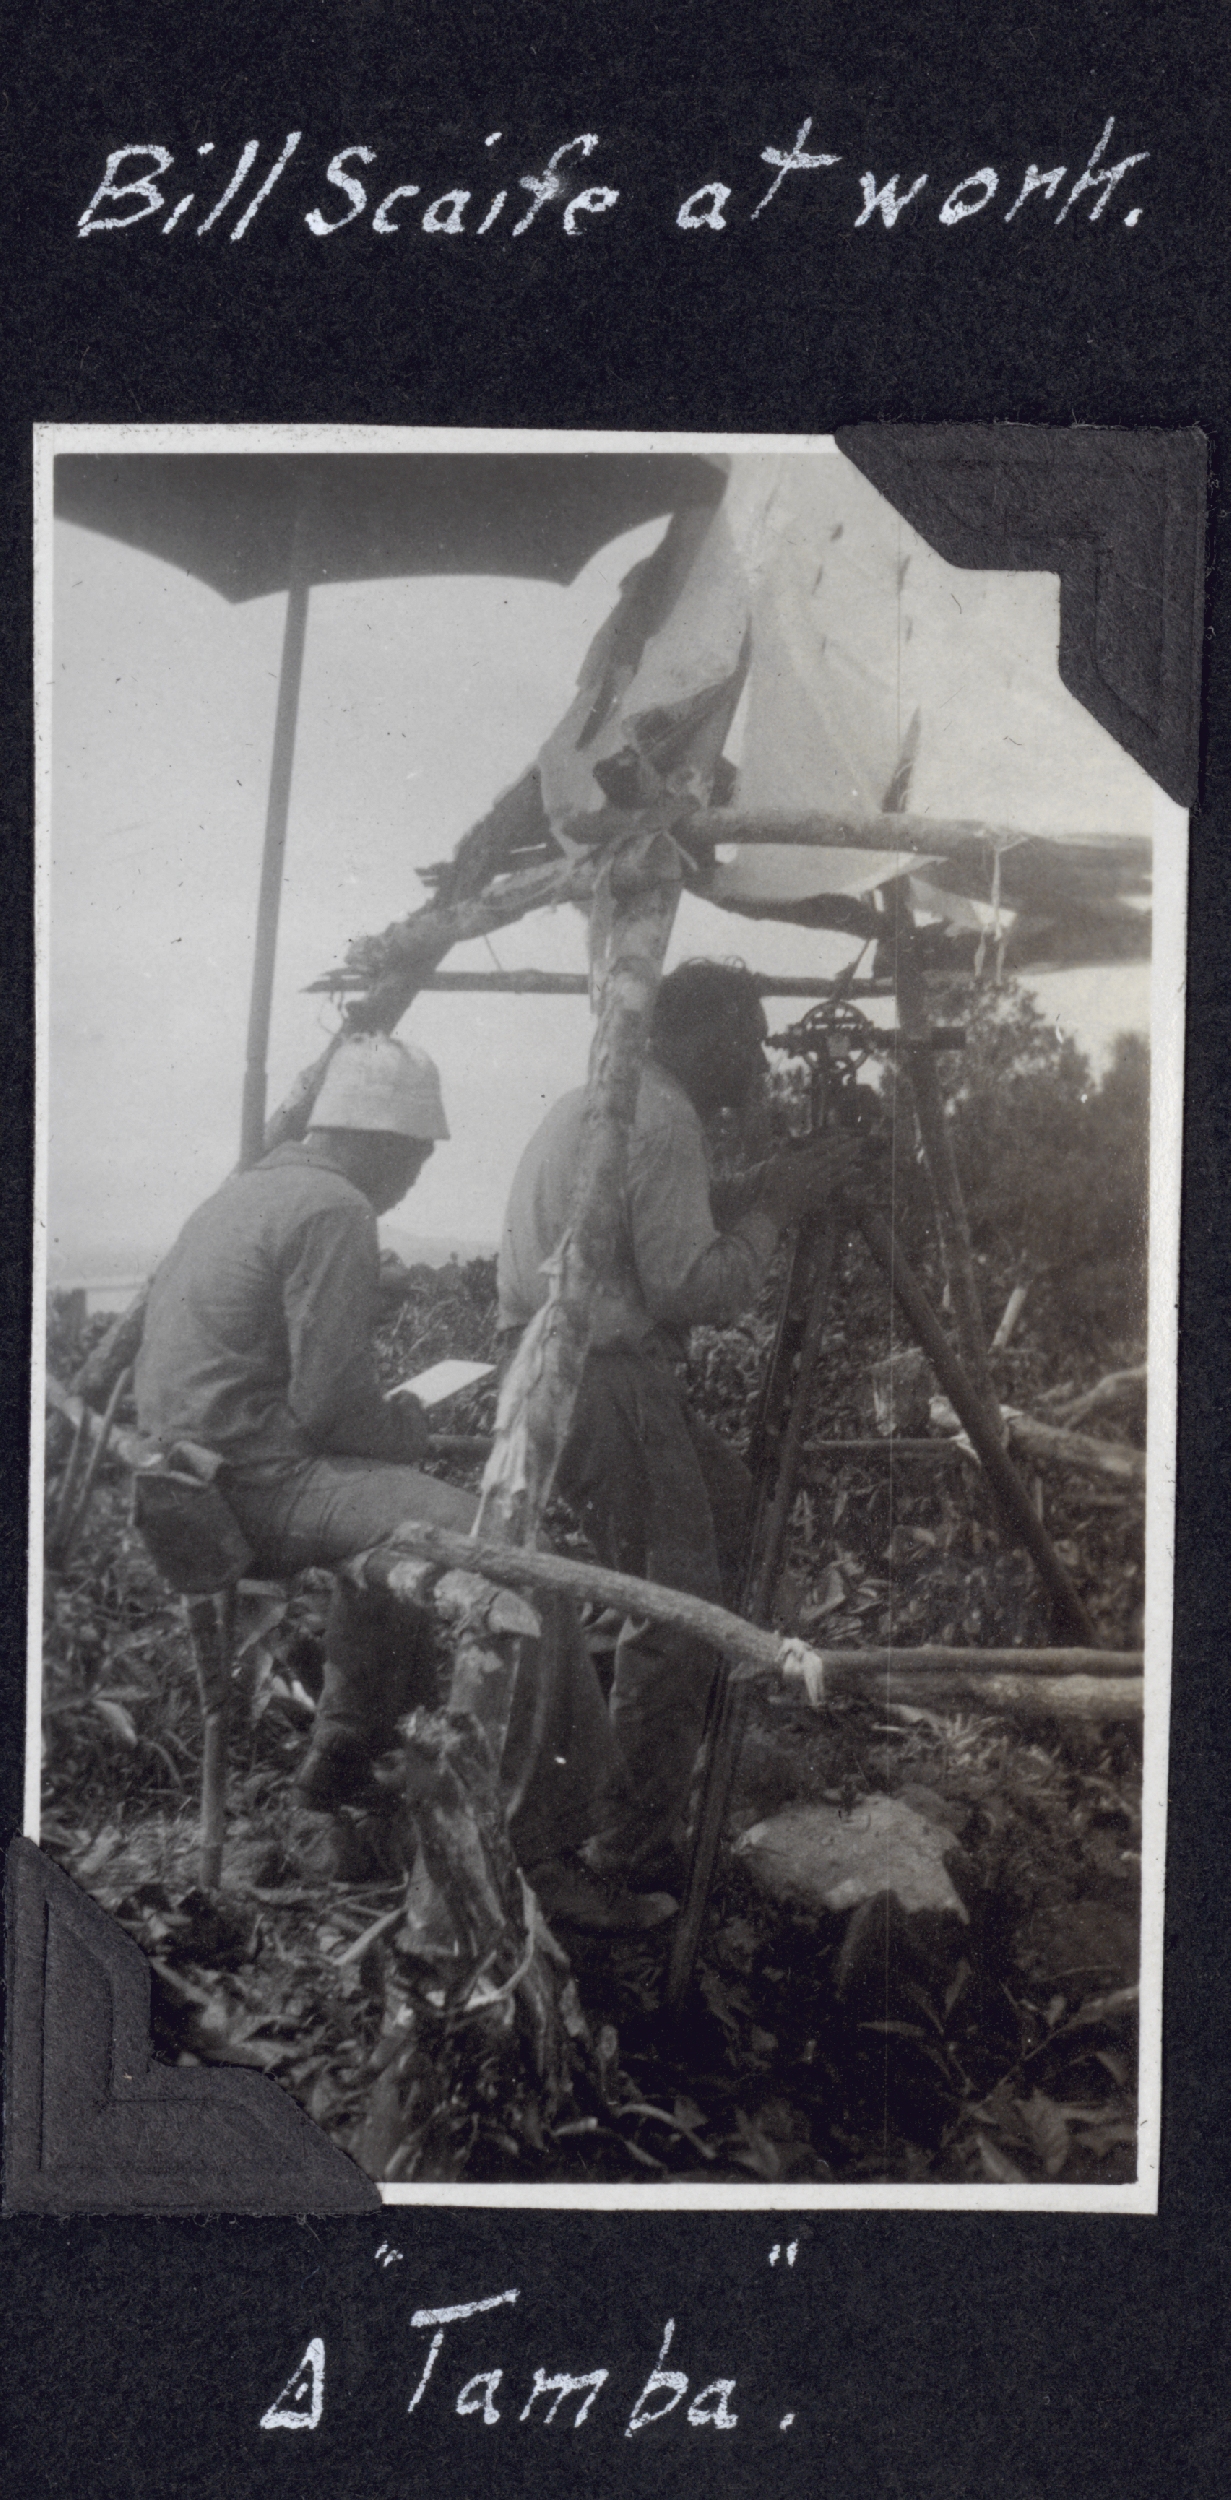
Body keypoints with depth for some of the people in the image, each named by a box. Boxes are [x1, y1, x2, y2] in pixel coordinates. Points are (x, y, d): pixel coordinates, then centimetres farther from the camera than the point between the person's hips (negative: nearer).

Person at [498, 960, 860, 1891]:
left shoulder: (607, 1099, 18)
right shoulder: (660, 1119, -14)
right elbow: (690, 1290, -19)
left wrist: (750, 1199, 13)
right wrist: (770, 1213, -6)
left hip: (560, 1364, 11)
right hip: (601, 1376, -11)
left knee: (735, 1506, 21)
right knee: (678, 1606, -7)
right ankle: (636, 1848, 1)